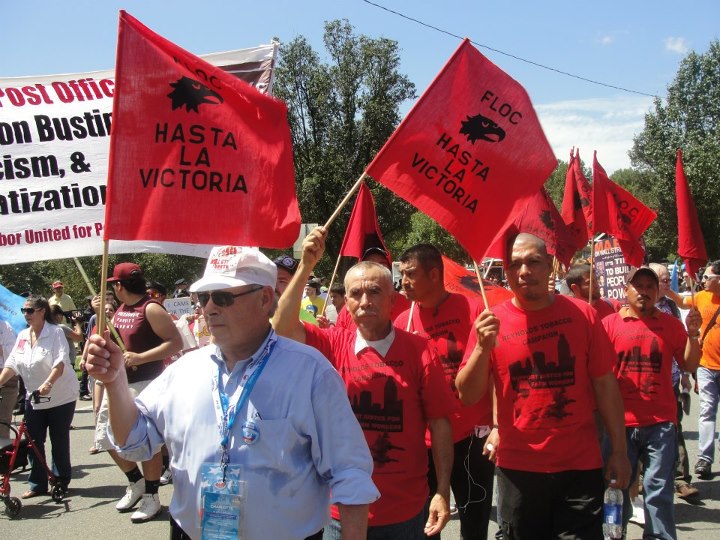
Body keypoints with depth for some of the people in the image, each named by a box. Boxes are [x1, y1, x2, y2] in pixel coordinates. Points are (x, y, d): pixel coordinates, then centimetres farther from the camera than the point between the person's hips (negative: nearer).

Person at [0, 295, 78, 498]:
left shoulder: (55, 332, -11)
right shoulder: (23, 336, 6)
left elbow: (60, 362, -22)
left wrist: (48, 384, -36)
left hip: (60, 396, -5)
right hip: (34, 397, 6)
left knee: (59, 441, 3)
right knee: (33, 442, 5)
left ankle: (61, 481, 17)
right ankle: (37, 484, 15)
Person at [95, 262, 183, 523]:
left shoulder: (151, 309, -14)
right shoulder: (120, 310, 12)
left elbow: (176, 342, -20)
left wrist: (140, 358, -25)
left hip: (145, 384, -9)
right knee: (107, 437, 13)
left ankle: (151, 497, 14)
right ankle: (136, 483, 31)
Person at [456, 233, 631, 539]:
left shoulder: (581, 314, -3)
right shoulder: (491, 321, -4)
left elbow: (605, 384, 2)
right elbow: (468, 396, -6)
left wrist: (619, 451, 1)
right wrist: (483, 347, -22)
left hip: (580, 466, 0)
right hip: (518, 468, 1)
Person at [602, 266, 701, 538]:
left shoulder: (670, 324, 5)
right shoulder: (610, 323, 0)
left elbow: (690, 365, 6)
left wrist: (693, 334, -8)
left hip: (660, 422, 1)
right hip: (621, 421, 0)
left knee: (659, 491, 4)